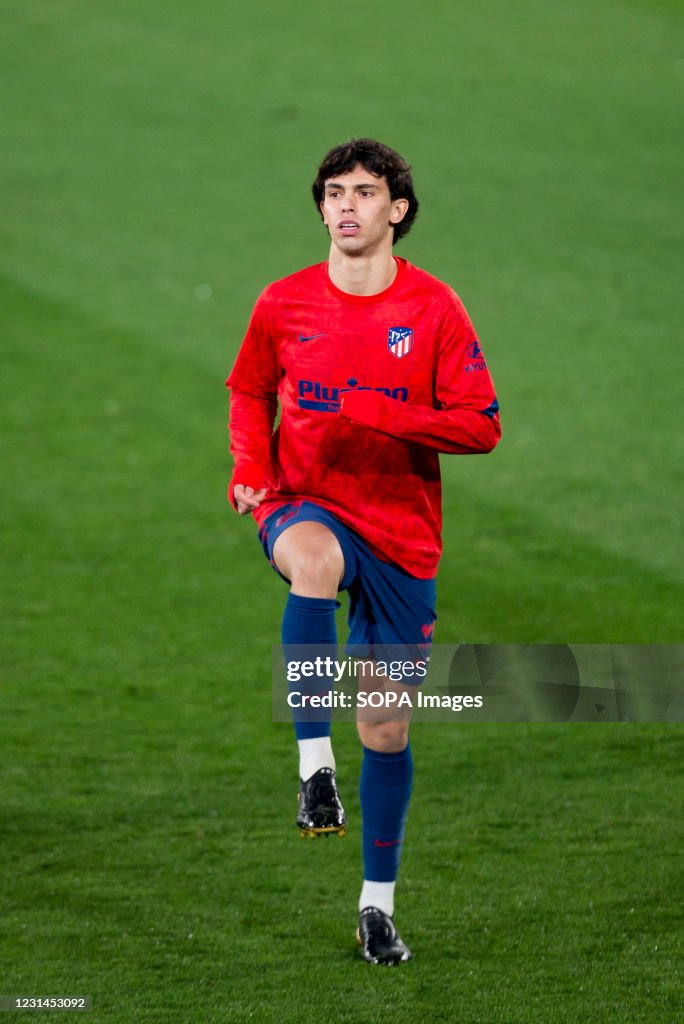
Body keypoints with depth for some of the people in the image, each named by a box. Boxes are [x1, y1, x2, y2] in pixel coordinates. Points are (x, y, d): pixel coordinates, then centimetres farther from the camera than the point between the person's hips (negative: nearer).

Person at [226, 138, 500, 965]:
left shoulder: (434, 308, -3)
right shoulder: (284, 305, 2)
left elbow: (482, 426, -5)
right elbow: (249, 392, 19)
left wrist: (388, 417, -19)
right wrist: (251, 467, -1)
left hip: (400, 534, 1)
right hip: (307, 509, -1)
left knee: (388, 727, 5)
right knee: (315, 557, -41)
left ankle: (377, 903, 21)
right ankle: (314, 760, -36)